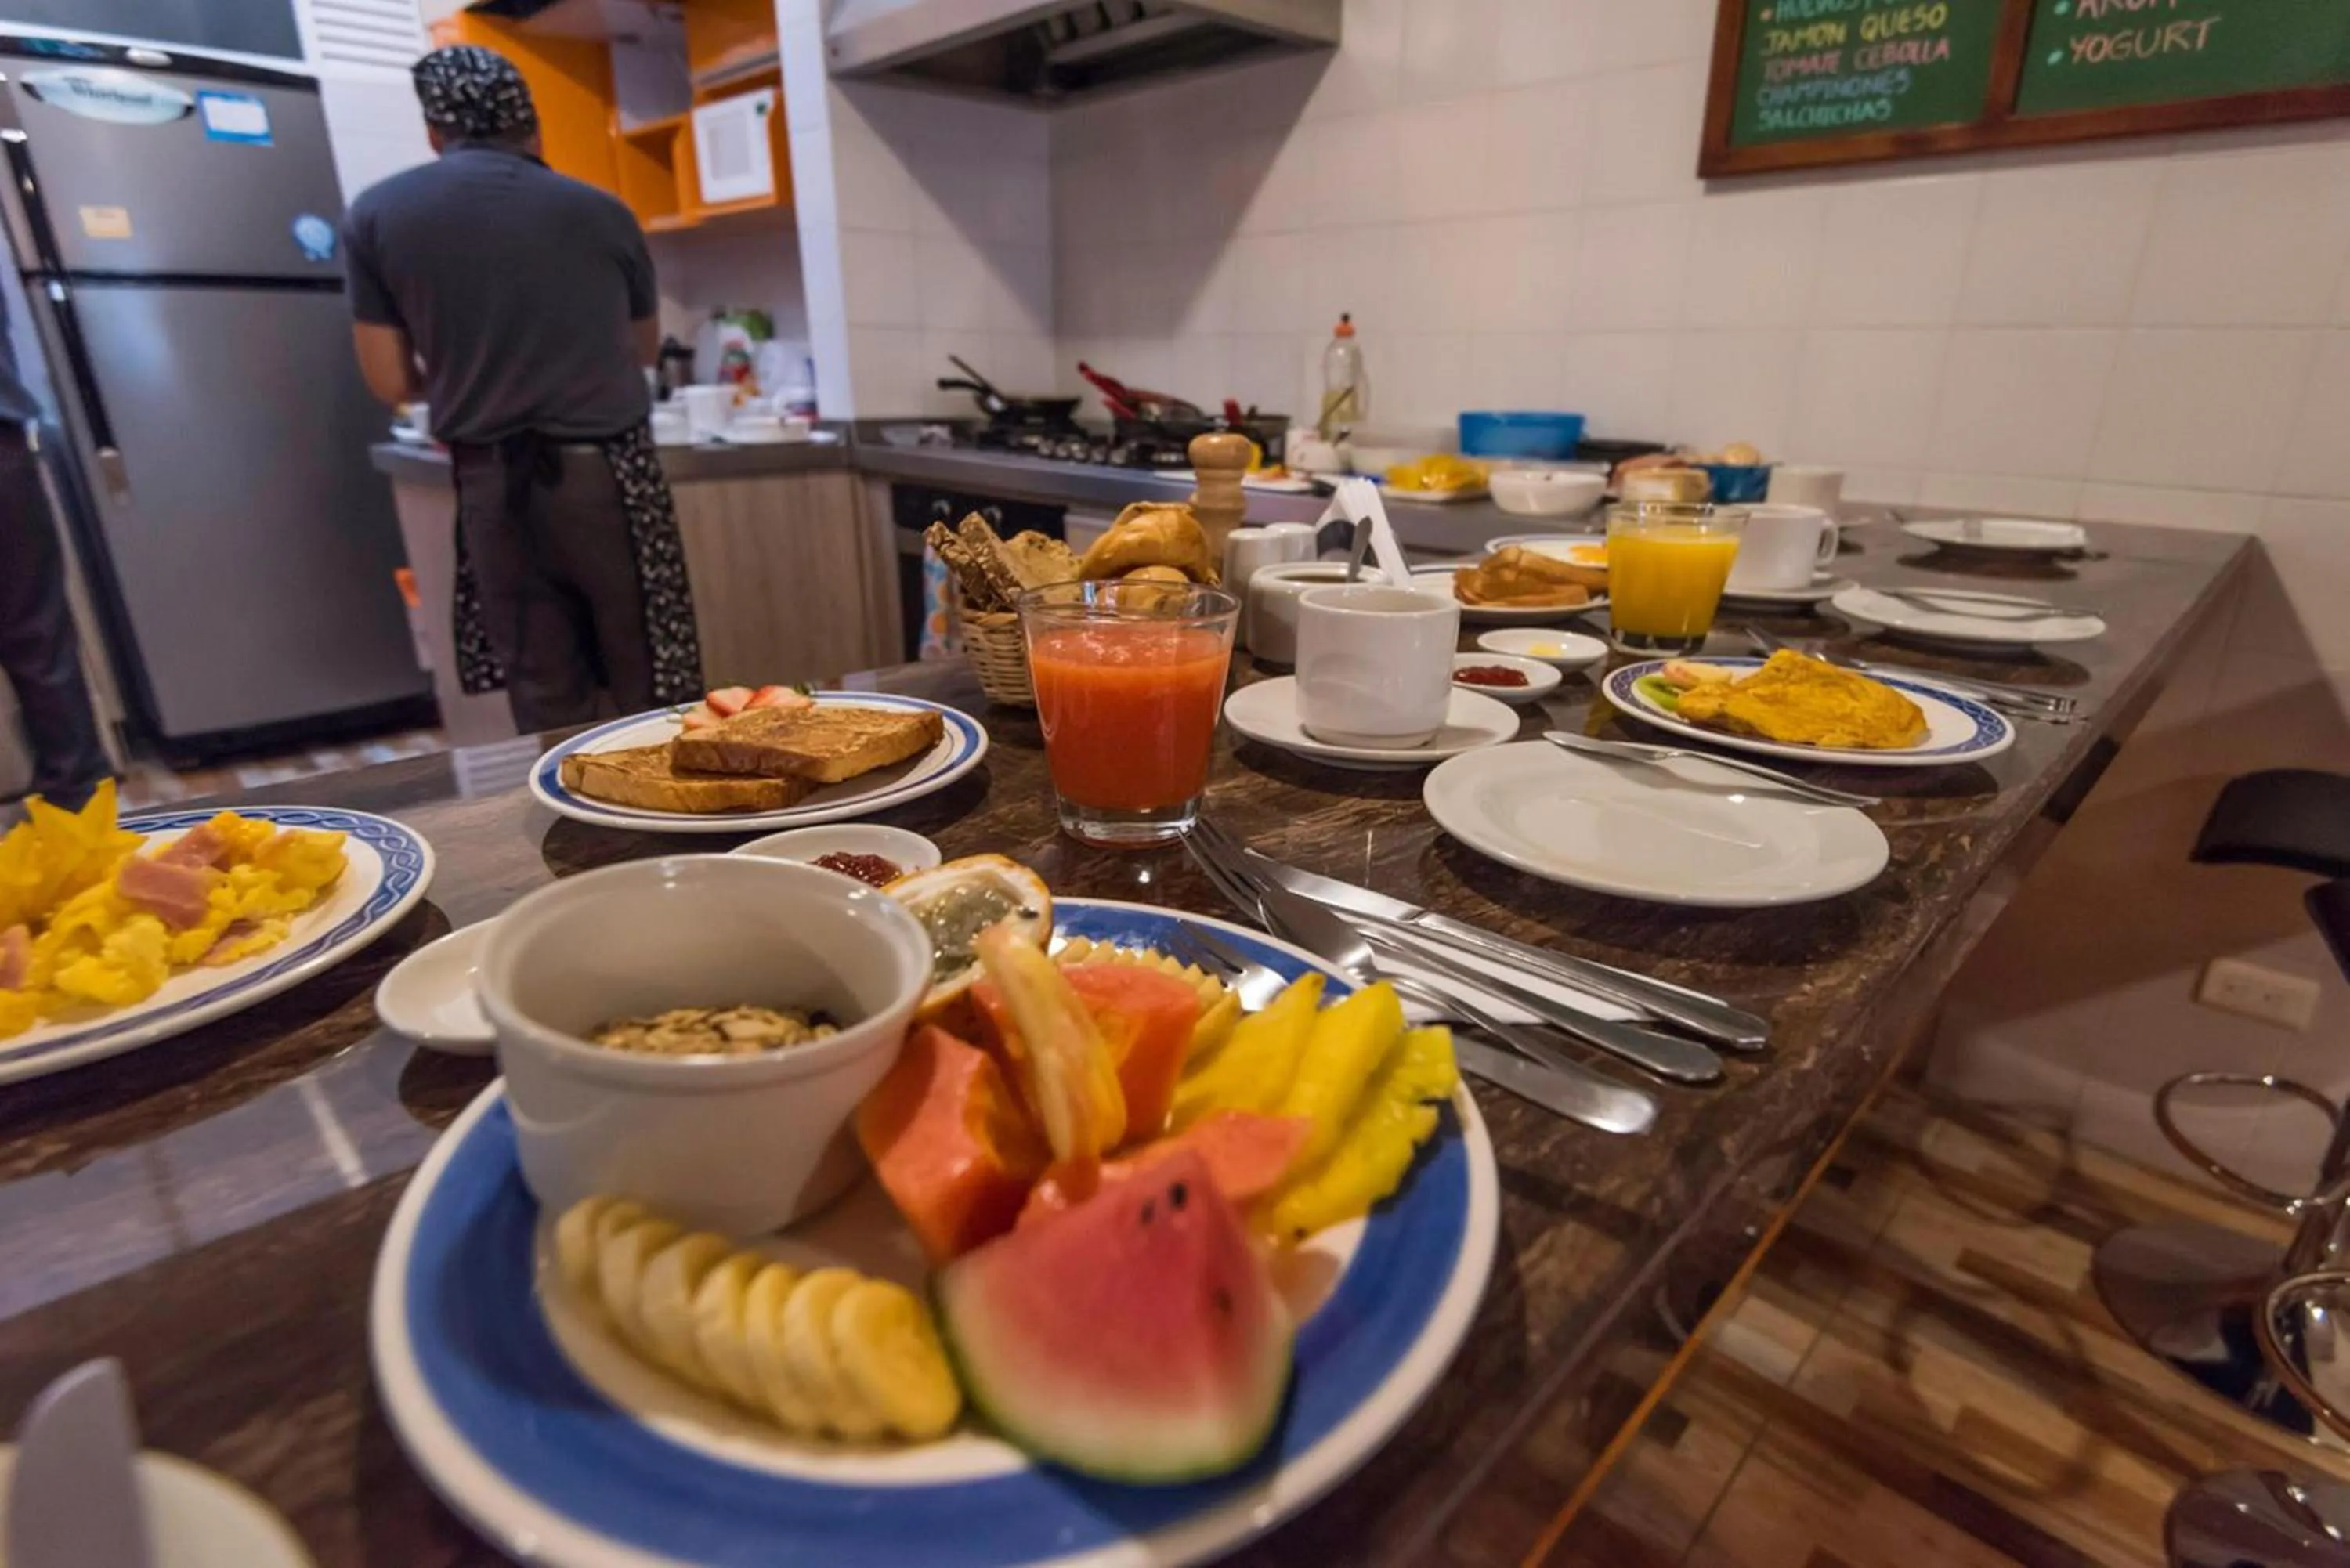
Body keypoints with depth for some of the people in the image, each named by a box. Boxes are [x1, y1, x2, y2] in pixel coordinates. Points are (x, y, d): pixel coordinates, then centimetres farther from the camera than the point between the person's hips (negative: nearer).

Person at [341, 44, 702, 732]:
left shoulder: (376, 214, 4)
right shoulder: (600, 211, 5)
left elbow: (392, 382, 5)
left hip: (493, 486, 1)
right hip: (607, 474, -1)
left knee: (545, 701, 8)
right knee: (652, 689, 5)